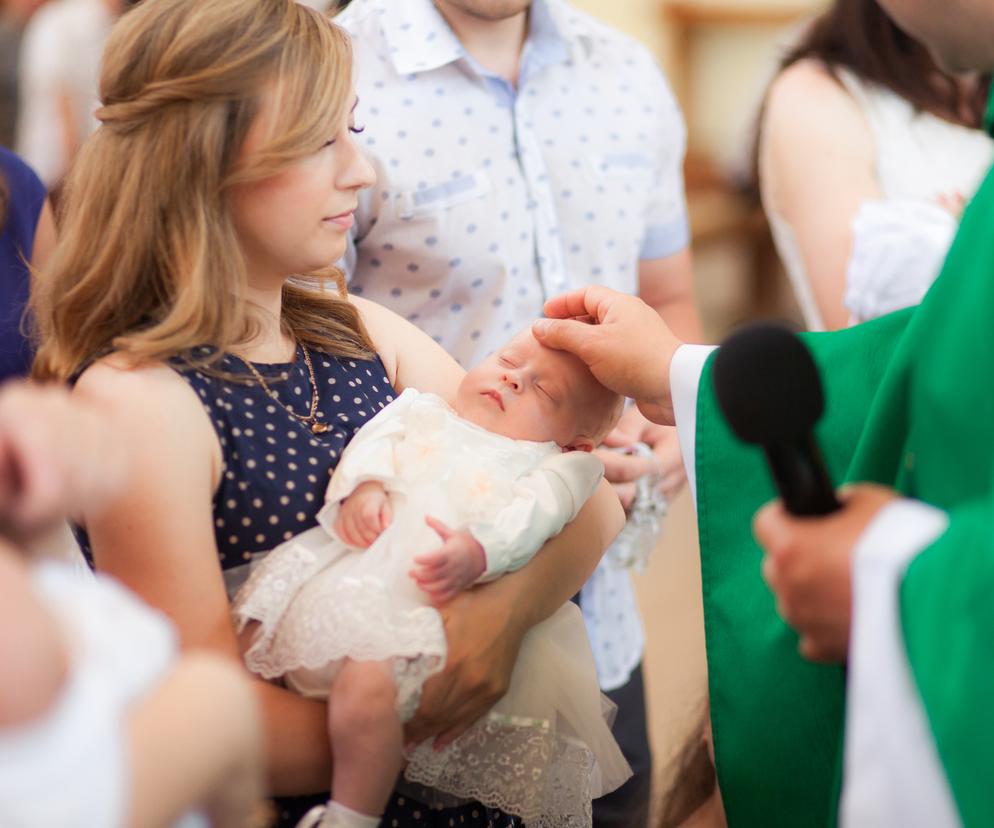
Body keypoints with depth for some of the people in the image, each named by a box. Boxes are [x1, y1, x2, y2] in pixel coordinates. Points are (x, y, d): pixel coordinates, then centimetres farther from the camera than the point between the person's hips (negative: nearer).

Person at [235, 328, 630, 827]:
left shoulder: (548, 468, 14)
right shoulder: (425, 412, 25)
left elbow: (527, 519, -4)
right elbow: (375, 440, 11)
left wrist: (476, 551, -24)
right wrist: (363, 485, -12)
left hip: (416, 594, -5)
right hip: (336, 561, 6)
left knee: (370, 680, -30)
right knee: (254, 626, -5)